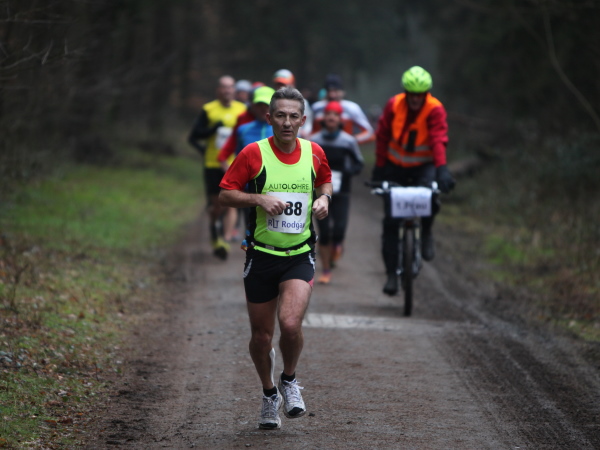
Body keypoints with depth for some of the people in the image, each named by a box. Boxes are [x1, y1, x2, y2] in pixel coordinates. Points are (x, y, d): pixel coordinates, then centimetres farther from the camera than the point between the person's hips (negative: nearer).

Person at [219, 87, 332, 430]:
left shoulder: (314, 153, 1)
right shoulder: (254, 153, -7)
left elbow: (325, 181, 21)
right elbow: (226, 194, -4)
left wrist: (324, 198, -1)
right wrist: (259, 199, -20)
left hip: (300, 256, 0)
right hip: (261, 255, 0)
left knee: (290, 324, -21)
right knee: (261, 335, 6)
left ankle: (289, 381, 9)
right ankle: (270, 395, 32)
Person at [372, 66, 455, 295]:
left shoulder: (435, 109, -17)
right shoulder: (394, 105, -9)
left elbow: (439, 139, -29)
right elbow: (382, 136, 1)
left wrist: (441, 169, -42)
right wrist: (379, 167, 0)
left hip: (424, 166, -2)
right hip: (396, 166, 2)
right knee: (391, 222, -3)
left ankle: (426, 233, -3)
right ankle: (392, 273, 6)